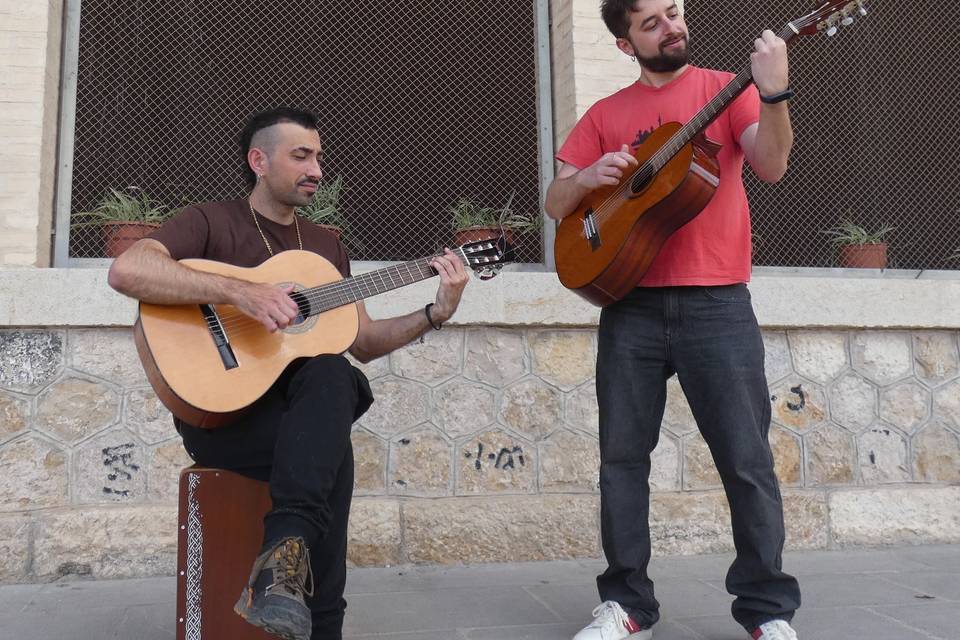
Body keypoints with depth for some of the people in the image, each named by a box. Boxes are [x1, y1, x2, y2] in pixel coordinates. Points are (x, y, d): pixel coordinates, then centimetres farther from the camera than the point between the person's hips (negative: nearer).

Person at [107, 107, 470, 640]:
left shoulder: (327, 245, 17)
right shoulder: (211, 223, -1)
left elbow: (363, 341, 15)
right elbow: (126, 271, -21)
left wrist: (437, 313, 2)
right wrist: (238, 292, -30)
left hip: (307, 405, 5)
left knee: (331, 372, -31)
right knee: (333, 452, -31)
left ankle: (283, 555, -38)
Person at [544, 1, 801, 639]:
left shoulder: (724, 89, 7)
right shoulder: (606, 114, 13)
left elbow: (772, 165, -9)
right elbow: (555, 203, 12)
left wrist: (774, 93, -24)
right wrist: (589, 177, -8)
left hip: (717, 304, -2)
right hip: (630, 305, 3)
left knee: (747, 460, 0)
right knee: (622, 459, 4)